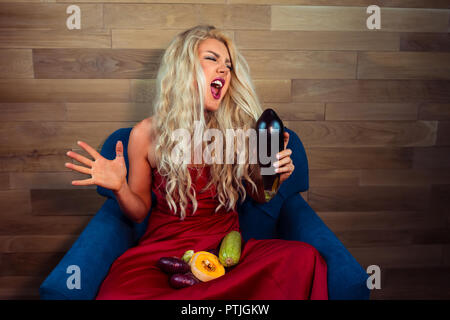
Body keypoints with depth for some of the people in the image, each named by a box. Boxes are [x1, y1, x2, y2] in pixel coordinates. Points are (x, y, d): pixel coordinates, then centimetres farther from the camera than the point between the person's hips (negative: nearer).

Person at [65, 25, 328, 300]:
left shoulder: (237, 130, 1)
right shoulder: (146, 134, -3)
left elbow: (258, 196, 15)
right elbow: (139, 212, 7)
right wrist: (120, 187, -13)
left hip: (228, 245, 2)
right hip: (165, 249, -1)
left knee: (305, 257, -27)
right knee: (117, 294, -34)